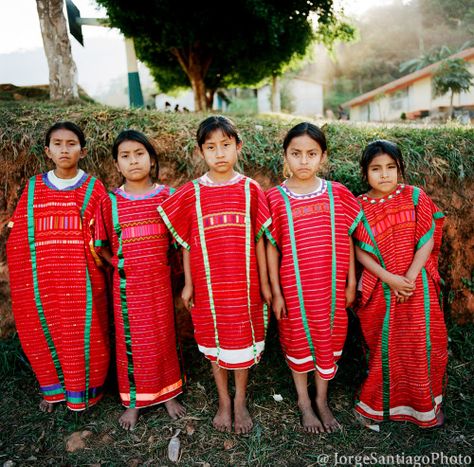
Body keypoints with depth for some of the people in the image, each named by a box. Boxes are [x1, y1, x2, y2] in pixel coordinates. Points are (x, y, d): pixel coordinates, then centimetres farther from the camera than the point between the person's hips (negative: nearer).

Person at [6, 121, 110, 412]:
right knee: (44, 333, 12)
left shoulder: (93, 189, 0)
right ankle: (54, 388, 35)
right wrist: (24, 281, 2)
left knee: (83, 332, 5)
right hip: (43, 280, 3)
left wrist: (98, 276, -10)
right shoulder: (34, 189, 6)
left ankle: (83, 389, 27)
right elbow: (19, 238, 6)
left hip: (81, 279, -2)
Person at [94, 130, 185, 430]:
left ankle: (168, 394, 32)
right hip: (127, 284, 0)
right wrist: (118, 263, -5)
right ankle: (134, 401, 29)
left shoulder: (166, 196, -3)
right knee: (131, 341, 11)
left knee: (164, 336, 13)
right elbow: (101, 246, 7)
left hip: (160, 281, 0)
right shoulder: (110, 202, -3)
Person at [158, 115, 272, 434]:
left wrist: (264, 282, 2)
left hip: (243, 283, 0)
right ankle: (224, 401, 35)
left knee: (243, 341, 11)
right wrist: (188, 283, 3)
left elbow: (258, 239, 1)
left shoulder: (251, 190, -3)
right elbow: (186, 243, 3)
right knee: (214, 342, 14)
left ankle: (241, 401, 33)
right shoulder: (191, 193, -2)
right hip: (207, 284, 1)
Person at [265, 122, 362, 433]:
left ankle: (322, 400, 36)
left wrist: (351, 283, 4)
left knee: (329, 340, 14)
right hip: (294, 287, -1)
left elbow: (347, 240, 4)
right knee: (298, 340, 13)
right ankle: (304, 402, 34)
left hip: (331, 286, 2)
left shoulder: (338, 194, -2)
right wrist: (276, 291, -4)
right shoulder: (275, 198, -6)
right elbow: (271, 247, -4)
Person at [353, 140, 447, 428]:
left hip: (417, 285, 0)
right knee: (384, 346, 12)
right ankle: (383, 403, 33)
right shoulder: (360, 207, -3)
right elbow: (361, 251, -6)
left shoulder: (415, 197, -3)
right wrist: (389, 278, -16)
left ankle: (426, 404, 32)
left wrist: (409, 277, -14)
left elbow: (427, 241, -5)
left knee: (421, 345, 9)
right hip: (380, 288, 0)